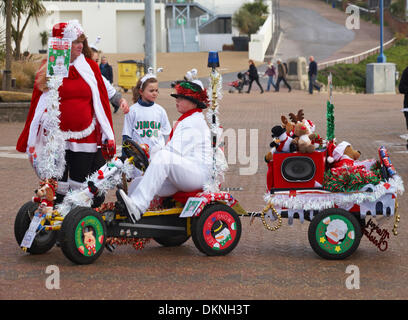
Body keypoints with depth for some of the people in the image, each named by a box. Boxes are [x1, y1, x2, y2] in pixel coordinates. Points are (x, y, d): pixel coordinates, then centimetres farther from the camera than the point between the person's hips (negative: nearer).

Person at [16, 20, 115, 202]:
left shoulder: (90, 67, 6)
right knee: (57, 187, 1)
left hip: (85, 138, 1)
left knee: (80, 187, 4)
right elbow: (38, 106, 3)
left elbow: (101, 103, 7)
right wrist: (30, 142, 1)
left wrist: (108, 136, 1)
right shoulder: (48, 70, 1)